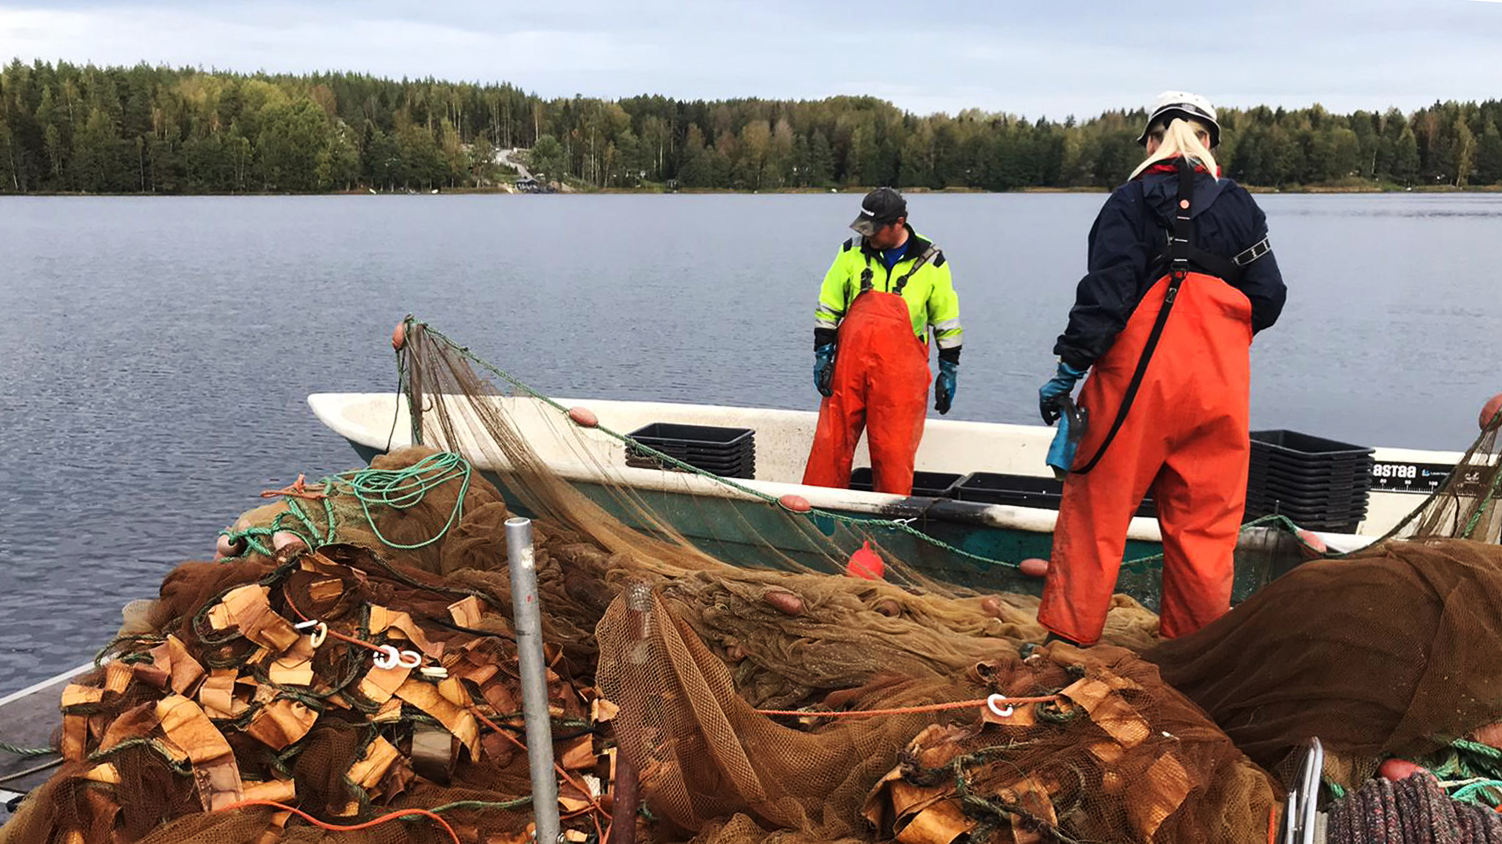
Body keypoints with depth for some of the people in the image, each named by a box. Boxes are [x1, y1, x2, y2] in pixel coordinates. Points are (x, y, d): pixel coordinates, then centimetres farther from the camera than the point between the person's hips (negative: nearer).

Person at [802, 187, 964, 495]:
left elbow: (947, 321, 9)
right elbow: (827, 308, 11)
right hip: (849, 365, 2)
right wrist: (822, 354, 4)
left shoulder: (930, 261, 2)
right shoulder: (852, 252, 5)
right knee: (831, 442, 2)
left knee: (893, 454, 0)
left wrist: (949, 371, 8)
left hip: (900, 373, -2)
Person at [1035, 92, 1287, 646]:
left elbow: (1105, 293, -10)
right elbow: (1268, 298, 7)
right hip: (1218, 385, 3)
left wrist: (1069, 368, -10)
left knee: (1096, 505, 5)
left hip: (1137, 377, -3)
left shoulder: (1129, 202, 0)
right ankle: (1196, 642, 17)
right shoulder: (1239, 206, 10)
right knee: (1204, 518, 10)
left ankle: (1069, 632, 9)